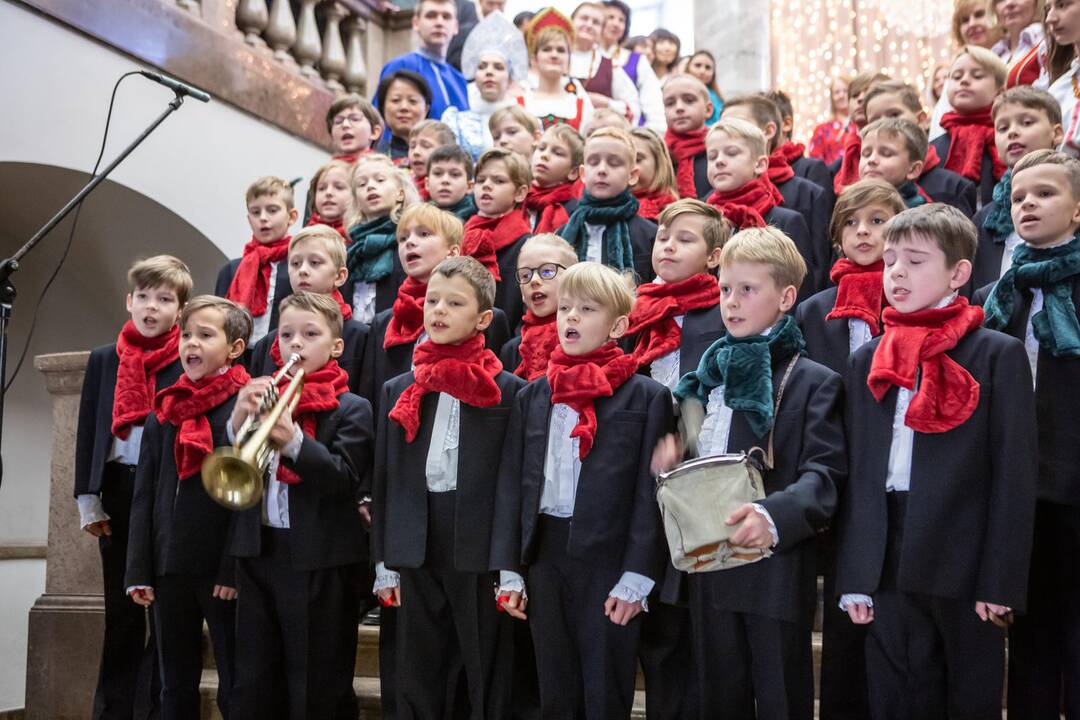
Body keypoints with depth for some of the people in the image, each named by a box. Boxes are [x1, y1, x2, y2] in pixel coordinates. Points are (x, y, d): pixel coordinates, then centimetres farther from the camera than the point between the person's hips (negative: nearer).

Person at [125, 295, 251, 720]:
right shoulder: (163, 413, 11)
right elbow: (144, 497, 10)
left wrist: (235, 568, -15)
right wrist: (139, 571, 4)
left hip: (222, 569, -5)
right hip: (170, 567, 5)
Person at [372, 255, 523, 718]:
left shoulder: (509, 391, -2)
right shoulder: (398, 390, 10)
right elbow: (386, 480, 10)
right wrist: (384, 564, 7)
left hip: (481, 550, -3)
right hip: (416, 551, 4)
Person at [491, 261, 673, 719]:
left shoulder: (647, 397, -2)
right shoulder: (532, 396, 11)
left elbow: (650, 492, -7)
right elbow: (511, 483, 9)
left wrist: (636, 576, -12)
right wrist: (509, 570, 3)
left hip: (610, 558, -4)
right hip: (545, 553, 4)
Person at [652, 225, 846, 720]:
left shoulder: (814, 382, -4)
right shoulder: (707, 375, 16)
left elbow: (822, 474, -16)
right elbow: (686, 453, 25)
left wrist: (774, 516, -34)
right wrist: (667, 451, 1)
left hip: (777, 566, -6)